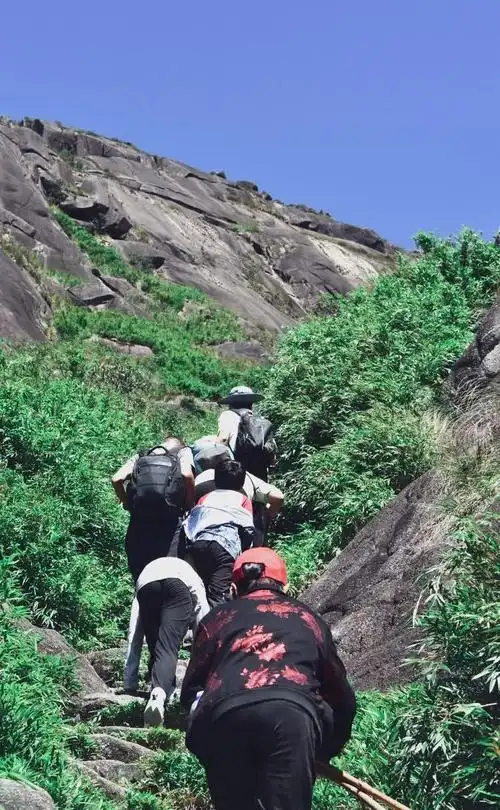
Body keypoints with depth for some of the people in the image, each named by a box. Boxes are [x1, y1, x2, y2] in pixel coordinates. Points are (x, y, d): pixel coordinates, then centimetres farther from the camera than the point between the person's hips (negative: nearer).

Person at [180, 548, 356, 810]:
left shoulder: (217, 618, 31)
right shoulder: (307, 618, 33)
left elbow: (190, 690, 24)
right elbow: (341, 697, 37)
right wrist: (327, 750, 51)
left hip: (223, 715, 1)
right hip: (291, 712, 0)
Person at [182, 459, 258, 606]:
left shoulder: (204, 498, 33)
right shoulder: (243, 500, 24)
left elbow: (187, 525, 20)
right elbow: (248, 531, 10)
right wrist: (244, 553, 22)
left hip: (197, 543, 4)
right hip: (225, 546, -4)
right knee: (217, 598, -18)